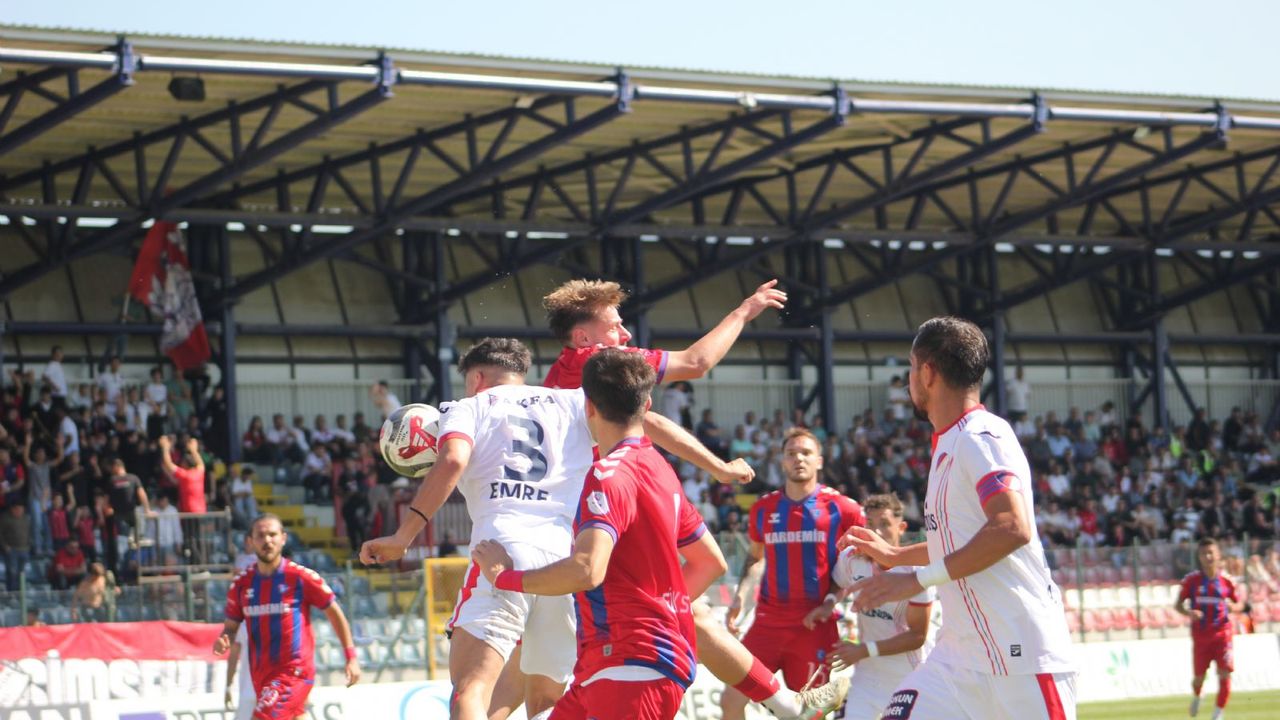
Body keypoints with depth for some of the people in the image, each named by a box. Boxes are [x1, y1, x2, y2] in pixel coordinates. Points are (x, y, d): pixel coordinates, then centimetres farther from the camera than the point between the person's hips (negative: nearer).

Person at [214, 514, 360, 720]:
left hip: (295, 670, -6)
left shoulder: (301, 577, -7)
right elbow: (231, 627, 14)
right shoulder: (242, 583, 5)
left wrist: (351, 657, 2)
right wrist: (222, 642, -10)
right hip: (261, 674, 6)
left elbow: (335, 613, 3)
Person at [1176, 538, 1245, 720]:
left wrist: (1233, 607, -15)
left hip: (1222, 634, 0)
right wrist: (1189, 612, -20)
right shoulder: (1192, 580, -3)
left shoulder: (1226, 581, 0)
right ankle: (1197, 697, 41)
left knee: (1225, 675, -10)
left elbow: (1239, 605, 10)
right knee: (1199, 676, 6)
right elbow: (1178, 604, 1)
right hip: (1200, 635, 0)